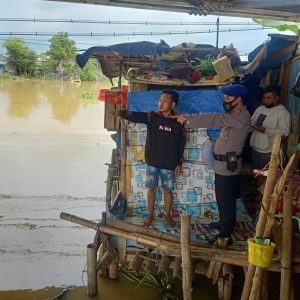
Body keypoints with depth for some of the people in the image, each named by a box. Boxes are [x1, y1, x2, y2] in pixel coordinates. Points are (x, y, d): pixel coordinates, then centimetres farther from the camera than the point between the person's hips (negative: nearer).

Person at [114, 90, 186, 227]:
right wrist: (122, 113, -44)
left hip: (169, 164, 0)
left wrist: (179, 163, 0)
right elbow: (135, 116, -24)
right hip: (152, 161, 1)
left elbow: (181, 144, 1)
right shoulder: (152, 116, -6)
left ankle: (168, 215, 29)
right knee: (151, 188, 11)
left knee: (168, 190, 11)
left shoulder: (178, 122, -5)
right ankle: (150, 215, 27)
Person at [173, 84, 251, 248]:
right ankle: (225, 222, 40)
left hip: (228, 166, -10)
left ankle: (225, 234, 10)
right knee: (222, 198, 22)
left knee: (226, 200, -1)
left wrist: (187, 119, -31)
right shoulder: (234, 115, 12)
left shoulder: (242, 117, -22)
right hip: (222, 165, 10)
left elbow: (215, 119, -30)